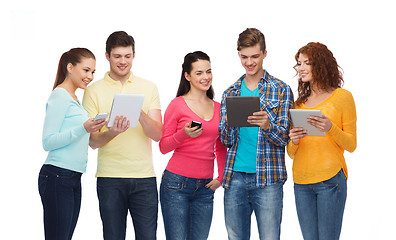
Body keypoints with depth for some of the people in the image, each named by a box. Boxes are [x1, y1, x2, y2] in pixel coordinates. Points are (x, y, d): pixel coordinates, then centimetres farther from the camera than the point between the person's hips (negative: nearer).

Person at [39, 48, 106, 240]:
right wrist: (83, 129, -23)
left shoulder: (74, 99, 19)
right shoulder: (59, 96, -8)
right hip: (57, 177, -9)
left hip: (74, 179, 9)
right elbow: (47, 142, -15)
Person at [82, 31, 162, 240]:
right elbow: (92, 141, -1)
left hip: (144, 176, 1)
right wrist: (112, 132, -23)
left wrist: (140, 113, -19)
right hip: (110, 177, -1)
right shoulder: (94, 90, 4)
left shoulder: (148, 88, 9)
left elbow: (157, 134, 0)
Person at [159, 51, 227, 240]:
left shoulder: (218, 108, 12)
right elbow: (163, 146, -2)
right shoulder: (177, 104, -1)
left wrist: (221, 177, 9)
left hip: (205, 188, 4)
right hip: (177, 183, -4)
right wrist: (184, 134, -18)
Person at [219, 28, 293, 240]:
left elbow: (284, 138, -2)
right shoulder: (231, 93, 12)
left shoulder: (281, 90, 2)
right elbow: (226, 141, 9)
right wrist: (230, 123, -13)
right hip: (235, 177, 3)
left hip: (267, 179, -3)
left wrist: (267, 125, -22)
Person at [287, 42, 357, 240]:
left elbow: (351, 145, 1)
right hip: (301, 181, 5)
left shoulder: (342, 96, 4)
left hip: (330, 179, -4)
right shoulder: (299, 103, 17)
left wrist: (330, 128, -16)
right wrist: (293, 141, -4)